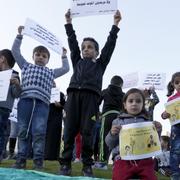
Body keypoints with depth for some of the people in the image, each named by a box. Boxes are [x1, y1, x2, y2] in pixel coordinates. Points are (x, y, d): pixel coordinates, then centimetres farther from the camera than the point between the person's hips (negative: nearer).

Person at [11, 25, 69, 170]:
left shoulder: (51, 72, 28)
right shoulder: (26, 66, 25)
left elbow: (66, 69, 32)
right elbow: (15, 51, 24)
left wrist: (64, 55, 34)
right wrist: (20, 35, 22)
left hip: (42, 103, 0)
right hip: (25, 100, 0)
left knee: (39, 132, -9)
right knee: (23, 131, -1)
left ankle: (38, 161, -6)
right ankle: (21, 160, 4)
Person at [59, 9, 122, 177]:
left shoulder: (100, 64, 23)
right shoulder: (77, 61, 27)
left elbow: (110, 44, 18)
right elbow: (72, 42, 24)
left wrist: (115, 24, 15)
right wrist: (69, 23, 22)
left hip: (91, 96, -2)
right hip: (74, 94, 2)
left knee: (87, 131, -6)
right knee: (70, 129, -4)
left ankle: (87, 165, -1)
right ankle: (65, 163, -2)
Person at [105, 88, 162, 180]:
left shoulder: (147, 122, 17)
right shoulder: (117, 121, 15)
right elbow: (110, 144, 14)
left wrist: (157, 132, 0)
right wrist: (112, 134, -7)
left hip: (144, 159, 1)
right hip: (123, 159, -1)